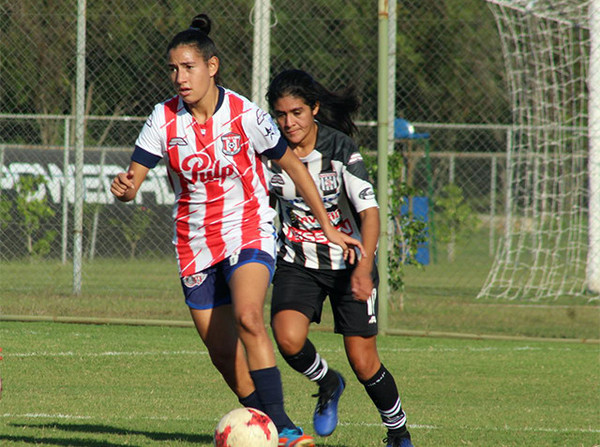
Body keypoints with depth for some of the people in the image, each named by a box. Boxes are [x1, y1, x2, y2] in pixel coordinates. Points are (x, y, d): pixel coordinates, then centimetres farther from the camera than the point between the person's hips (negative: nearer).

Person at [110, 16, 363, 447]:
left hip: (248, 230, -4)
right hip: (194, 242, 4)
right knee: (221, 350, 5)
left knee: (248, 317, -29)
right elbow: (133, 179, -7)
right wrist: (124, 188, -33)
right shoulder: (165, 118, -7)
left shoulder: (246, 115, -14)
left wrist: (327, 226, 3)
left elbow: (291, 164, -1)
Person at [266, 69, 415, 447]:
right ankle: (327, 383, 9)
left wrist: (363, 267, -36)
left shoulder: (340, 149, -18)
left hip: (350, 262, -3)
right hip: (297, 262, 3)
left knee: (364, 363, -3)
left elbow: (370, 213, -23)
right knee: (288, 338, -24)